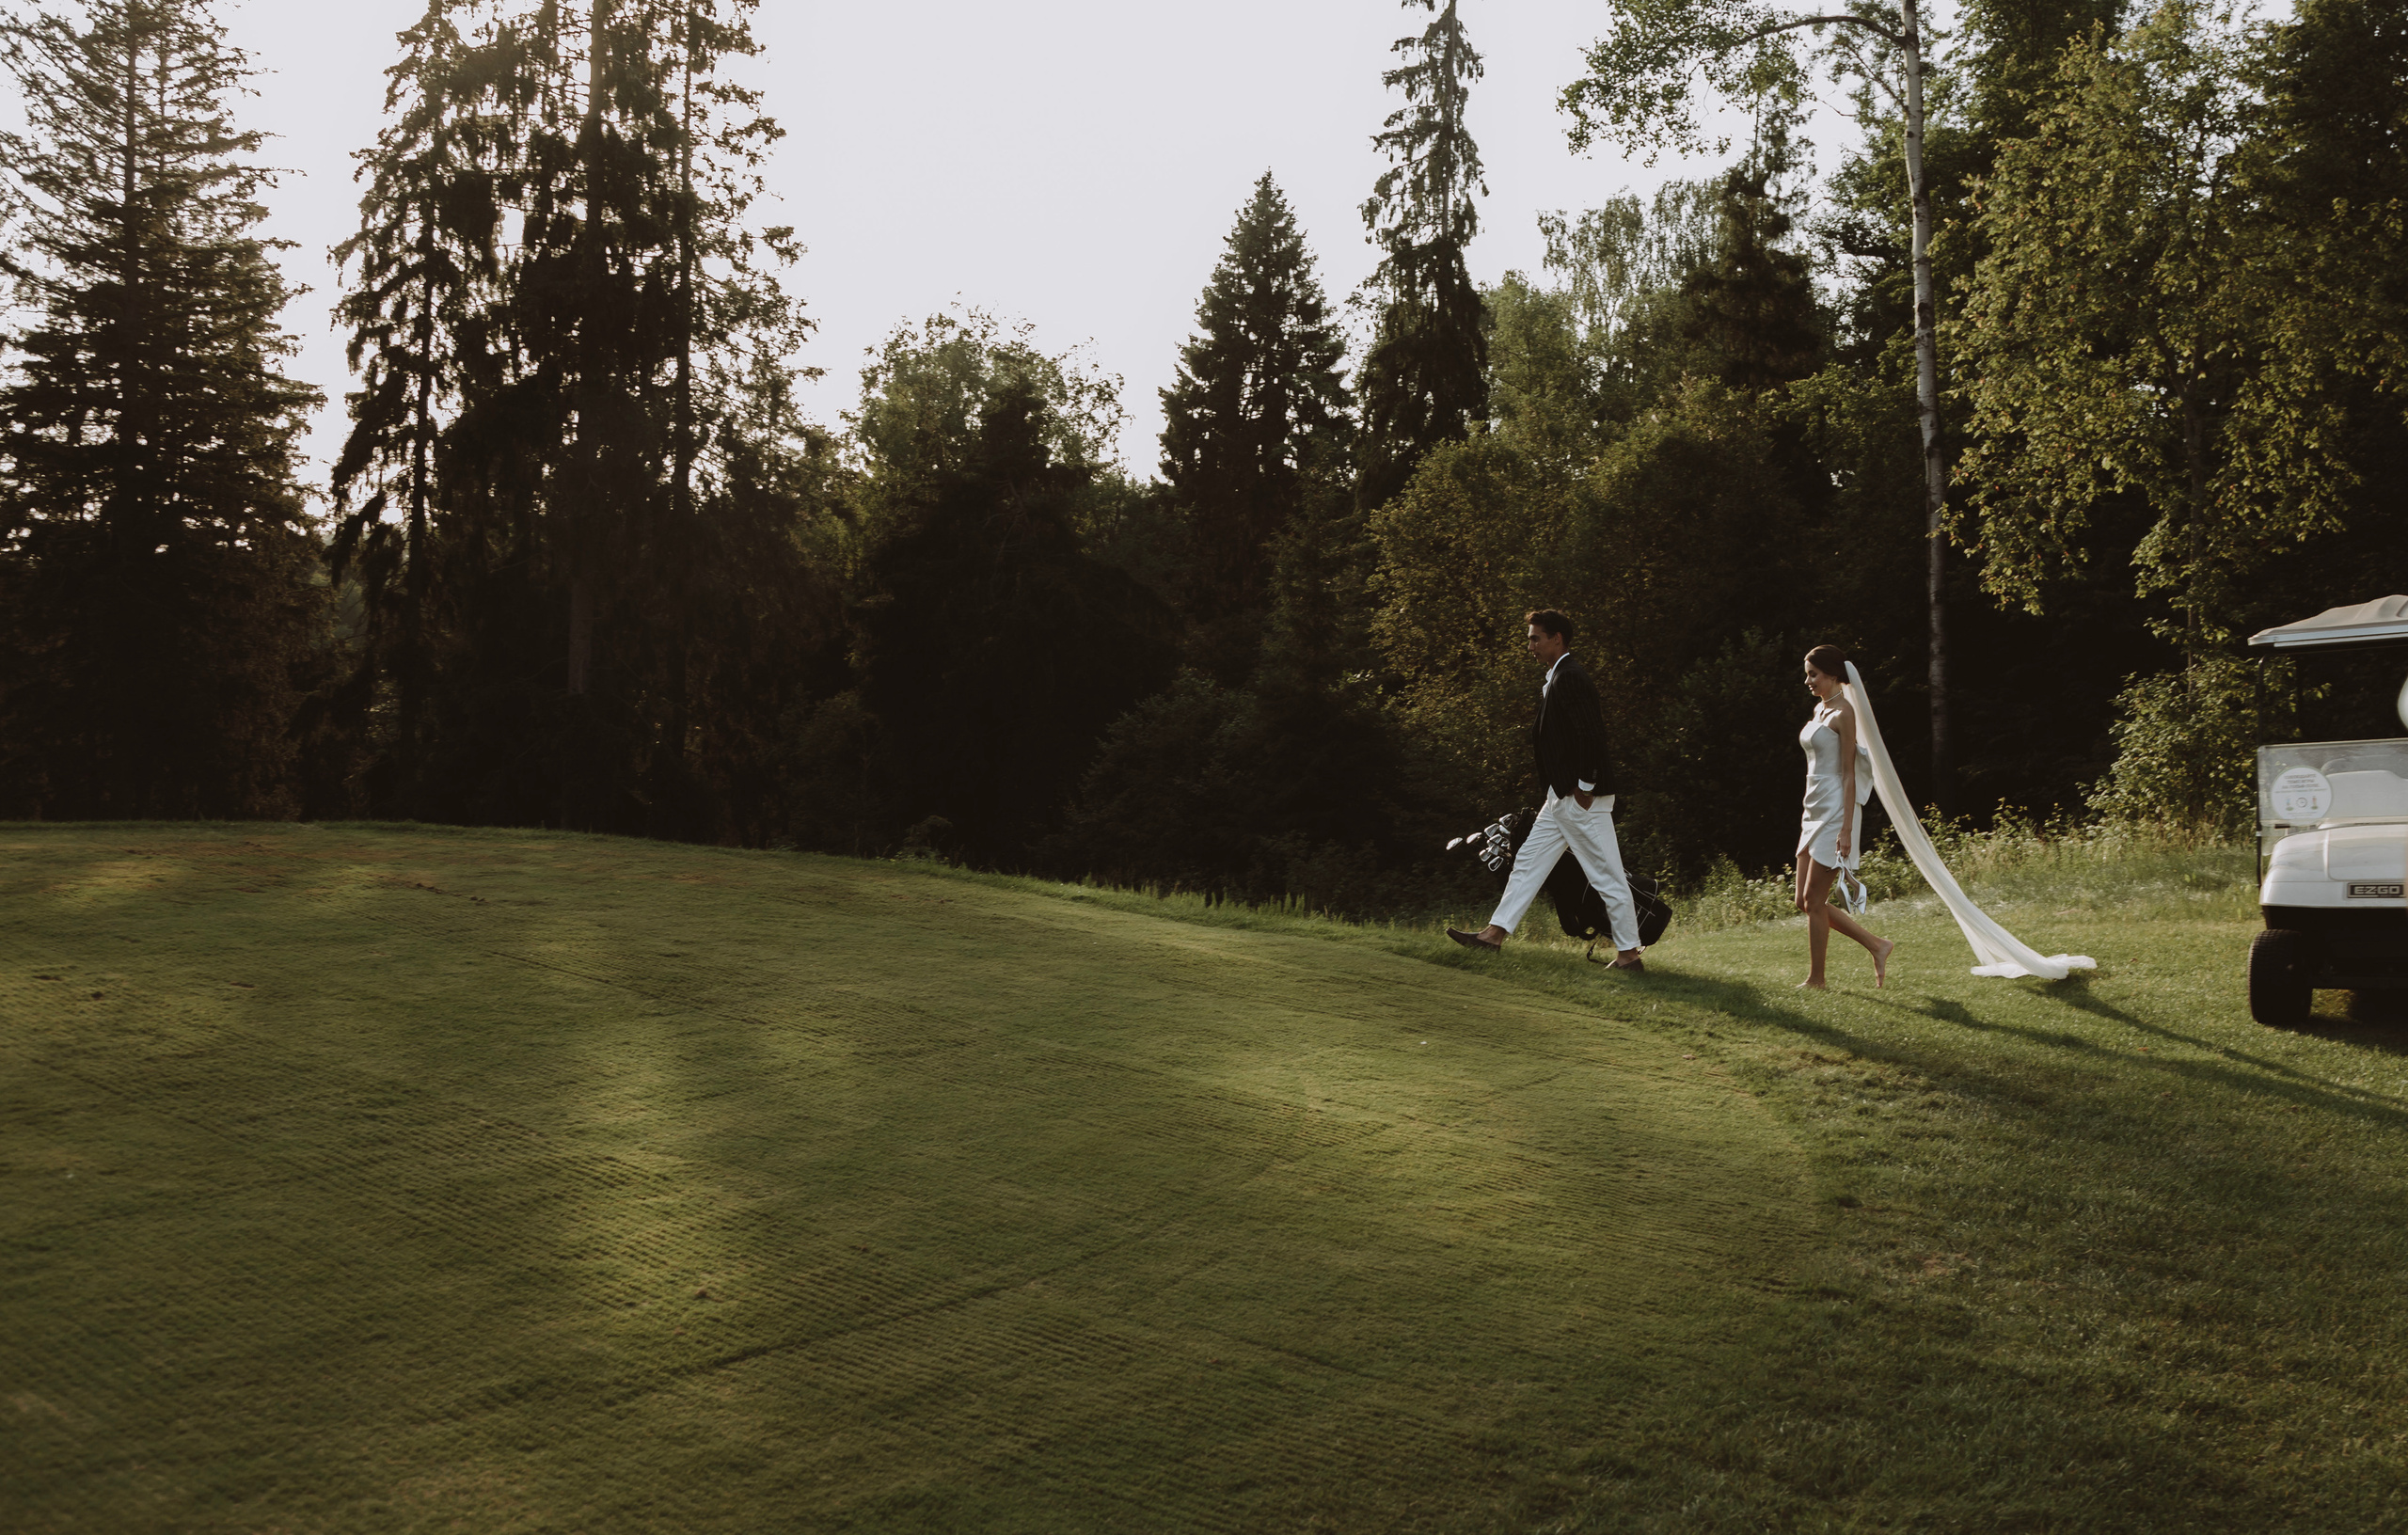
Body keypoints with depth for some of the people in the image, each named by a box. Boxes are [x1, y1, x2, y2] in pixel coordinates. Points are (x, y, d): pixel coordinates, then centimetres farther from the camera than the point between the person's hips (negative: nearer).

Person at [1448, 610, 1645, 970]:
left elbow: (1591, 735, -24)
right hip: (1561, 798, 11)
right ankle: (1495, 934, 14)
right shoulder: (1556, 679, 16)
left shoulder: (1569, 677, -16)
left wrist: (1585, 788, -19)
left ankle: (1628, 954, 5)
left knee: (1607, 876, -2)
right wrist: (1562, 791, 18)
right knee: (1528, 862, 10)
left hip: (1582, 798, -11)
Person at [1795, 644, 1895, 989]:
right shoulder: (1819, 709, 15)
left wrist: (1846, 829, -19)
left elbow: (1849, 773, -14)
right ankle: (1877, 945, 16)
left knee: (1814, 900, -5)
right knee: (1806, 902, 8)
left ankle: (1816, 979, 5)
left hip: (1835, 812, -9)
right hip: (1814, 813, 9)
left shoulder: (1843, 713, -10)